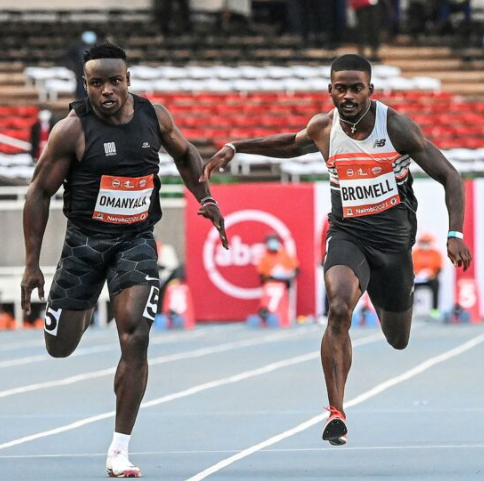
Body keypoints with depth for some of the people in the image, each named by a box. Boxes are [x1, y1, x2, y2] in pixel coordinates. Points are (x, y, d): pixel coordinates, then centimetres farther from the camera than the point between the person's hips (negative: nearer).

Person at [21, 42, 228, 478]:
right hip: (85, 241, -1)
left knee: (136, 339, -16)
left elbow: (185, 153, 19)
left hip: (137, 241, 1)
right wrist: (32, 264, -7)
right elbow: (40, 192, -6)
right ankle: (85, 310, 48)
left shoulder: (154, 116, -2)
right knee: (60, 347, 7)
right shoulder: (73, 129, -13)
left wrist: (206, 199, 6)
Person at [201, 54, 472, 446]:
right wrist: (235, 148, 14)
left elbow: (450, 178, -8)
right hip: (346, 233, 0)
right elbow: (292, 145, 23)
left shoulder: (396, 126, -12)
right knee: (339, 308, -30)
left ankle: (386, 304, 55)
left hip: (393, 236, 0)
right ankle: (336, 413, -29)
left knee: (398, 340, 15)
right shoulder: (323, 128, -2)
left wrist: (455, 234, -19)